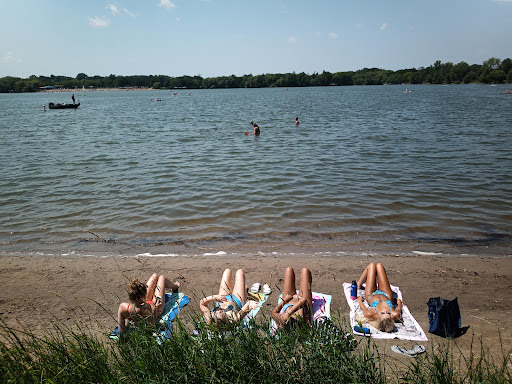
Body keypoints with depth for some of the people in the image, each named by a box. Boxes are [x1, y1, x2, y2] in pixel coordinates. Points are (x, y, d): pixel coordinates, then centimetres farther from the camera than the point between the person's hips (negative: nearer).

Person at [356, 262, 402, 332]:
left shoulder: (370, 314, -47)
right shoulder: (395, 315, -44)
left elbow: (363, 307, -23)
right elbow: (399, 307, -19)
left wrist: (359, 299, -2)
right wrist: (399, 300, 3)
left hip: (371, 295, -1)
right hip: (387, 296, 2)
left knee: (372, 265, 12)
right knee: (379, 266, 13)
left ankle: (359, 285, 43)